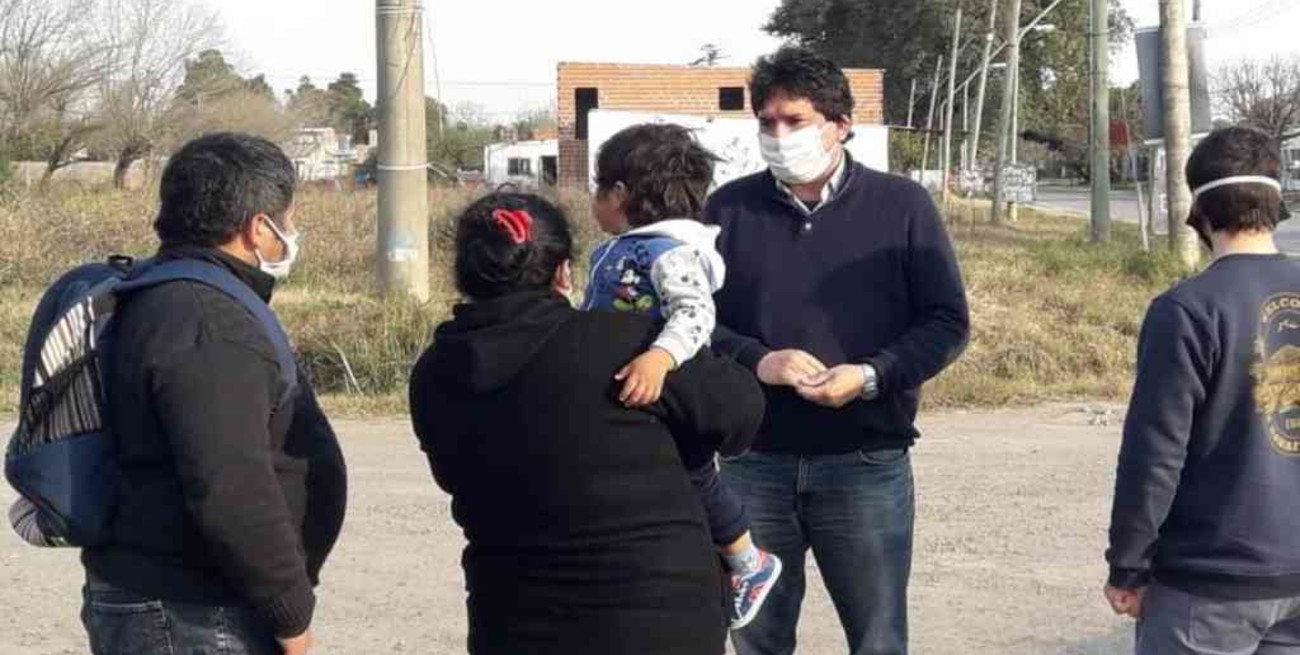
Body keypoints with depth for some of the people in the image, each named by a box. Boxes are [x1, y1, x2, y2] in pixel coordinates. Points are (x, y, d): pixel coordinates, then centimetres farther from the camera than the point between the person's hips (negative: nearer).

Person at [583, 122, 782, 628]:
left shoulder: (671, 253, -24)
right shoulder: (616, 251, 7)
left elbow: (695, 314, -38)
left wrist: (660, 358, -53)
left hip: (672, 395, -9)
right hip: (622, 397, 9)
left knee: (693, 479, 6)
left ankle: (749, 563, 28)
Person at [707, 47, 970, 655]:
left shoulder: (901, 205, 1)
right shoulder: (728, 209, 5)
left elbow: (948, 322, 0)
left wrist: (871, 376, -16)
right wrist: (756, 362, -15)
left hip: (866, 466, -2)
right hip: (754, 465, 2)